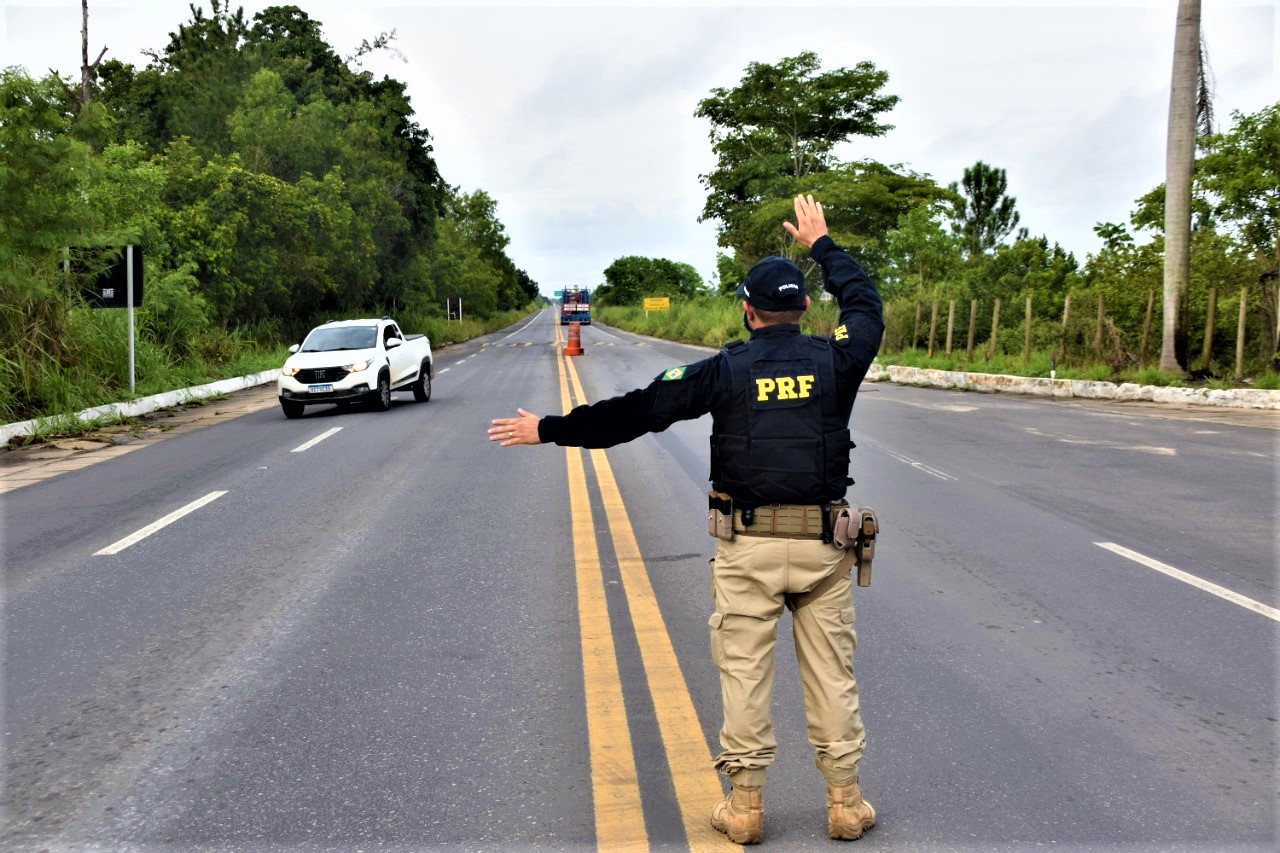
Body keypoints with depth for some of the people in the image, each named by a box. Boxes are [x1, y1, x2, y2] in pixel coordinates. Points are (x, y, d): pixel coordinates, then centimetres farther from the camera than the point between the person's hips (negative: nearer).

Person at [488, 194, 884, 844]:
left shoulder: (725, 370, -4)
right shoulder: (834, 361, 2)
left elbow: (634, 412, -5)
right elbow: (866, 306, 24)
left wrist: (548, 430, 3)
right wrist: (821, 244, 35)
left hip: (748, 546, -2)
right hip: (822, 546, 2)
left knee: (744, 673, 7)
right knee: (831, 673, 10)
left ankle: (744, 805, 14)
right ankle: (846, 804, 18)